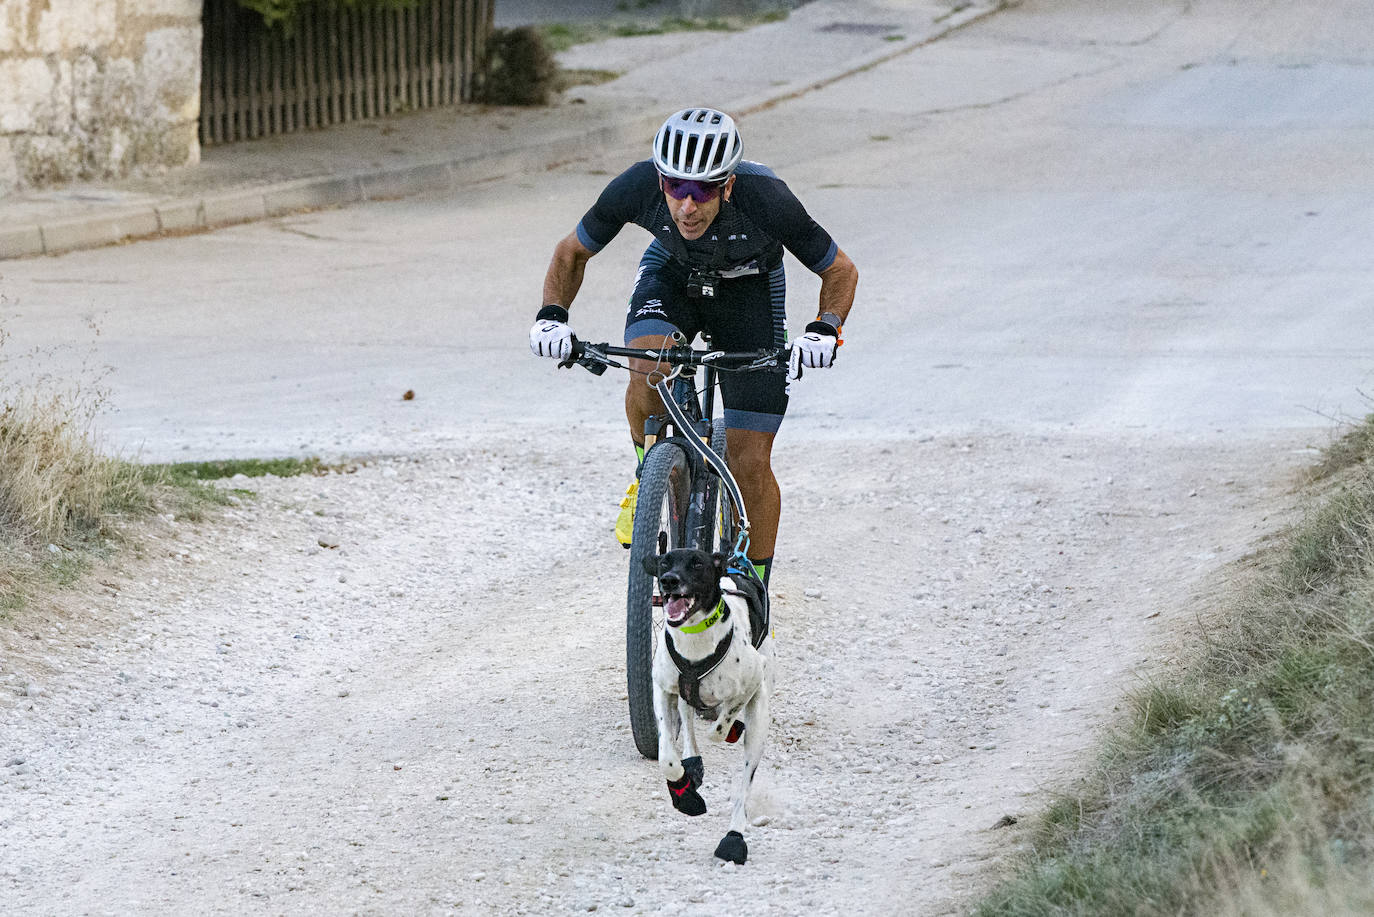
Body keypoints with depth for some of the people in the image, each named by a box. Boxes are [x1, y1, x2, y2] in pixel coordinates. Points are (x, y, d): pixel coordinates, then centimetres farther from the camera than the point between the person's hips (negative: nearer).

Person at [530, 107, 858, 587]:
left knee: (750, 464, -5)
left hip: (749, 287, -1)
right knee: (649, 372, -33)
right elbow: (572, 252, -11)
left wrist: (824, 330, -38)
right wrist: (552, 314, -28)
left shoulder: (767, 201, -36)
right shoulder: (636, 187, -32)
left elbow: (841, 271, -19)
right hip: (671, 276, 1)